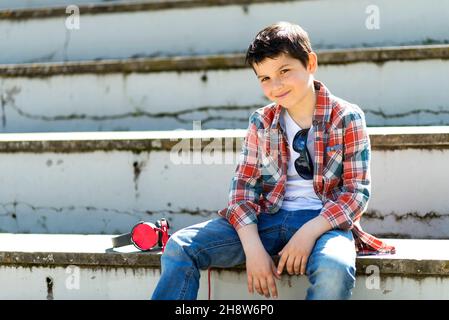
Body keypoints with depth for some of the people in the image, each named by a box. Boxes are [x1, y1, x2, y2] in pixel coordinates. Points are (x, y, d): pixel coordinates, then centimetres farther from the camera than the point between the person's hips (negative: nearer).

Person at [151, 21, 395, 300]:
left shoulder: (347, 118, -2)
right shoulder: (261, 122, 8)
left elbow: (357, 192, -5)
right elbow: (243, 186, 3)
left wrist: (309, 232, -20)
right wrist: (253, 248, -14)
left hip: (323, 221, -3)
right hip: (267, 218, 4)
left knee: (334, 270, -39)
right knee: (180, 247, -16)